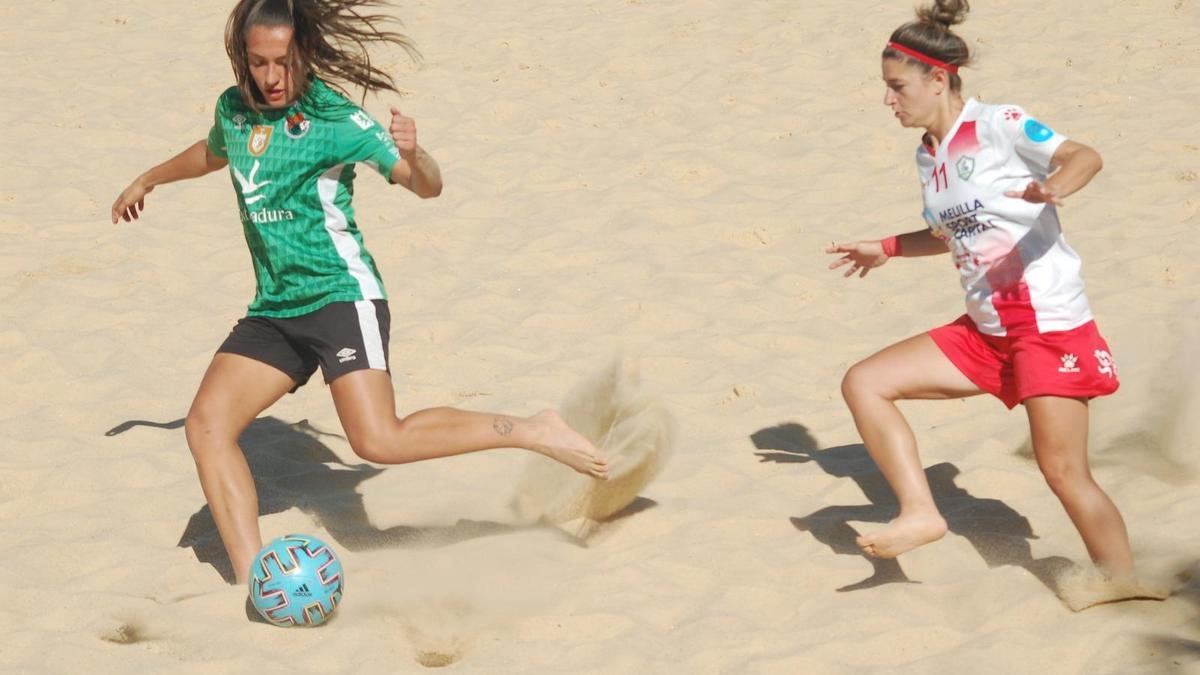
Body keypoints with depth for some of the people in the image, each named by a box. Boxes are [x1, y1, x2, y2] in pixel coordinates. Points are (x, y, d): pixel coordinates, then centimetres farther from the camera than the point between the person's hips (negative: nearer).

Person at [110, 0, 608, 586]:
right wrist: (149, 180, 48)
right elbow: (213, 152, 33)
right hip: (273, 311, 7)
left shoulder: (333, 119, -11)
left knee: (379, 441, -21)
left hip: (341, 295, -7)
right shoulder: (233, 109, 7)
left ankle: (532, 431, -5)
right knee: (206, 423, -11)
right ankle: (254, 586, -11)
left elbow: (428, 187, -11)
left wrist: (412, 155, -33)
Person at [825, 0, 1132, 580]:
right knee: (863, 384, -1)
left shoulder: (997, 125, -10)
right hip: (984, 331, 8)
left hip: (1051, 323, -8)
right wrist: (887, 249, 32)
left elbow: (1085, 156, -23)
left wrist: (1054, 187, -42)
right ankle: (920, 512, -3)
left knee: (1064, 471, -9)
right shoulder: (928, 157, 12)